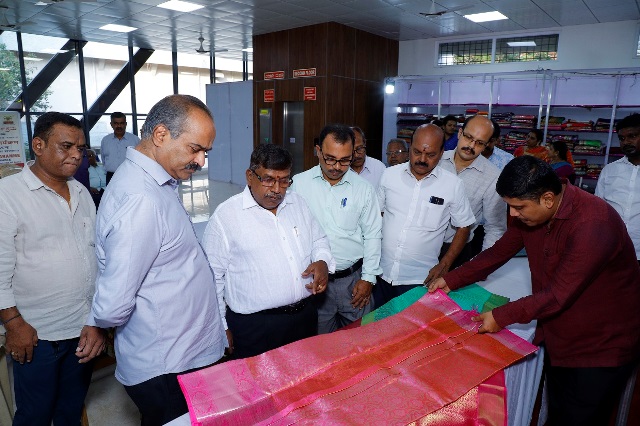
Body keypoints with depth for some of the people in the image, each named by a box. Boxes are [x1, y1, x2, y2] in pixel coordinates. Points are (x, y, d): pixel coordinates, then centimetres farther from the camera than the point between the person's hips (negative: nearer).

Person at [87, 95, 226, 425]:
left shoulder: (155, 181, 3)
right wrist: (98, 326, -6)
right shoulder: (141, 202, -29)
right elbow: (112, 306, -27)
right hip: (166, 370, -9)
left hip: (183, 354, 9)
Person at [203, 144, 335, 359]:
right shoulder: (226, 215, -10)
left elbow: (319, 239, 17)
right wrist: (222, 328, -5)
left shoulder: (297, 202, 6)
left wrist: (322, 262, -5)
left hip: (306, 316, 6)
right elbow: (213, 276, -7)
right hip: (254, 327, -5)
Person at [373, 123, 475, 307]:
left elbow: (464, 226, 3)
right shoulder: (389, 174, 0)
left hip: (420, 280, -2)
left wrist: (444, 264, -4)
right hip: (381, 273, 2)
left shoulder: (453, 185, -6)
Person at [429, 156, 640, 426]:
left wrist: (502, 316, -22)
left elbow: (558, 295, -30)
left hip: (600, 348, -6)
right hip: (557, 339, 7)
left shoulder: (593, 224, -31)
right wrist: (451, 280, 0)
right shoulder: (530, 213, -7)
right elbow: (498, 252, 4)